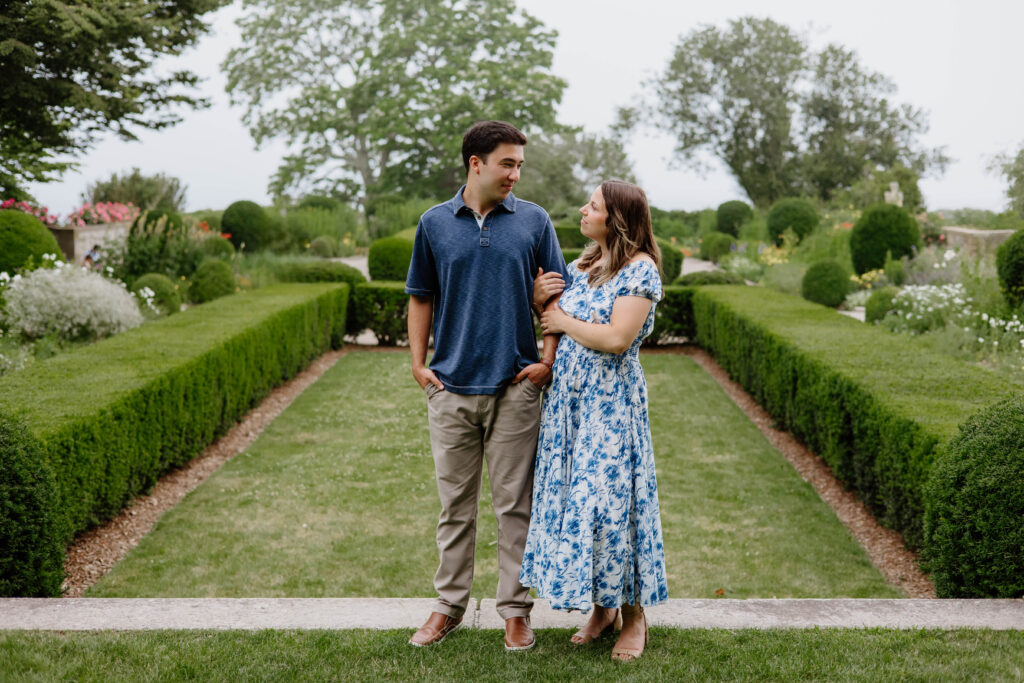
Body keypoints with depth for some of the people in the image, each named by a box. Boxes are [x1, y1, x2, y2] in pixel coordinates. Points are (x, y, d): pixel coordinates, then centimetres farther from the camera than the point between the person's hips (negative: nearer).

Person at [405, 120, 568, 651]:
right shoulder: (434, 224, 5)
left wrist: (549, 361, -3)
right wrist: (418, 364, 3)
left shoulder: (533, 221, 2)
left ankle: (515, 609, 17)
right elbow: (421, 298, 12)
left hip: (514, 387, -1)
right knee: (455, 504, 10)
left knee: (514, 505, 5)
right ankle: (449, 605, 23)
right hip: (450, 386, 1)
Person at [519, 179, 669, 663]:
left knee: (610, 496, -4)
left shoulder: (639, 268, -11)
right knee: (572, 495, 9)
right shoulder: (584, 264, 12)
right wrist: (538, 295, -1)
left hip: (610, 400, -7)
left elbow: (616, 338, -22)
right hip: (567, 396, 7)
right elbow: (551, 311, 20)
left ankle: (633, 614, 12)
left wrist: (564, 322, -10)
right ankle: (601, 608, 22)